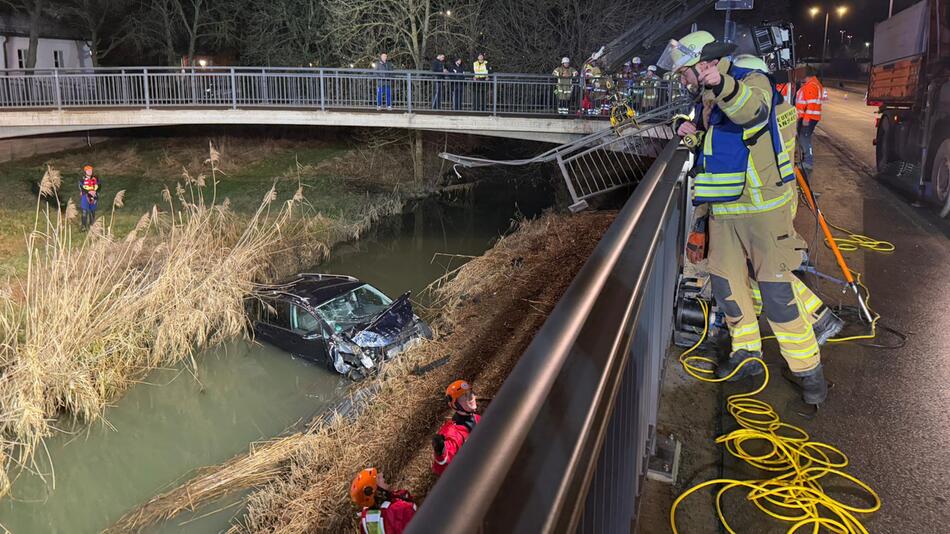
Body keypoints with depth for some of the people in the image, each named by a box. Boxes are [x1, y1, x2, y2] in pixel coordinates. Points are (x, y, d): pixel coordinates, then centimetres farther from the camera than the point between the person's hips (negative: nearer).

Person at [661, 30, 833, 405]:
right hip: (723, 209, 8)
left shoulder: (750, 79, -11)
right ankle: (747, 353, 29)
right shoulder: (706, 97, 14)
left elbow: (754, 110, -36)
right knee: (725, 282, 11)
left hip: (763, 206, -8)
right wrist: (694, 133, 6)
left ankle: (807, 369, 7)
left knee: (776, 291, -8)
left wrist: (722, 85, -55)